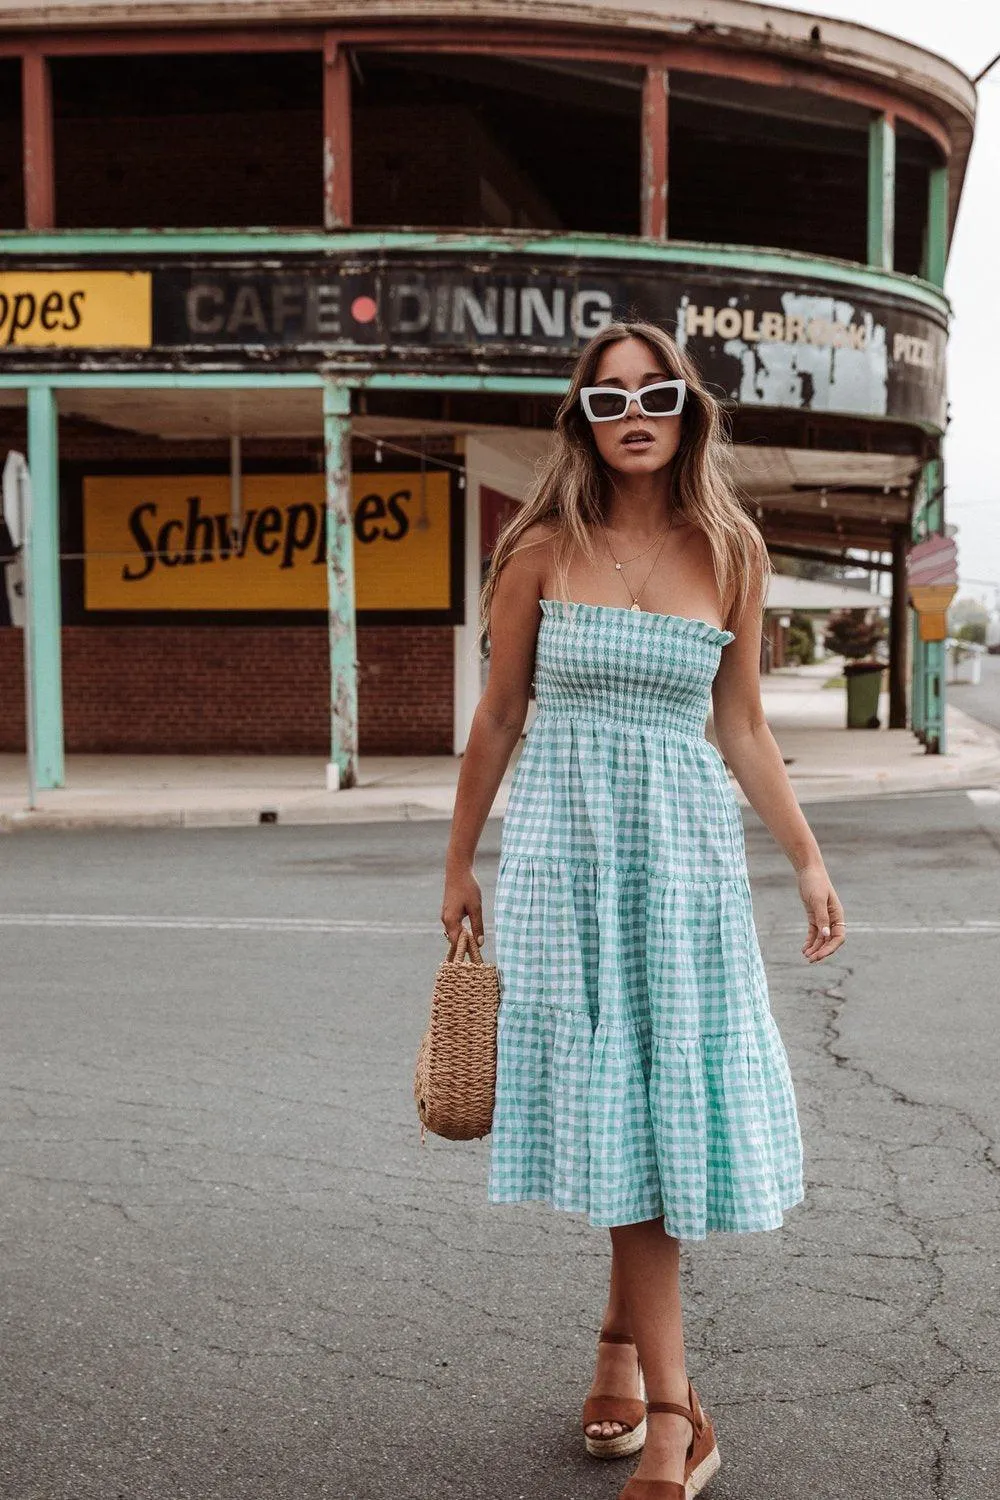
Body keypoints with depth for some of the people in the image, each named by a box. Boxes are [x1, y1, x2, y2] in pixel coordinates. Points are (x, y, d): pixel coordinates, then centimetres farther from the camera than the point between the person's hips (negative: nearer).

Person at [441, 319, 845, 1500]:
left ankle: (624, 1341, 23)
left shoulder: (729, 556, 4)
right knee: (615, 1105, 0)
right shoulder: (544, 551, 0)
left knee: (666, 1094, 2)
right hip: (566, 842, -1)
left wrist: (807, 861, 6)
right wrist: (459, 863, 10)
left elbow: (741, 728, 9)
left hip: (683, 842, 2)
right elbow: (498, 716, 6)